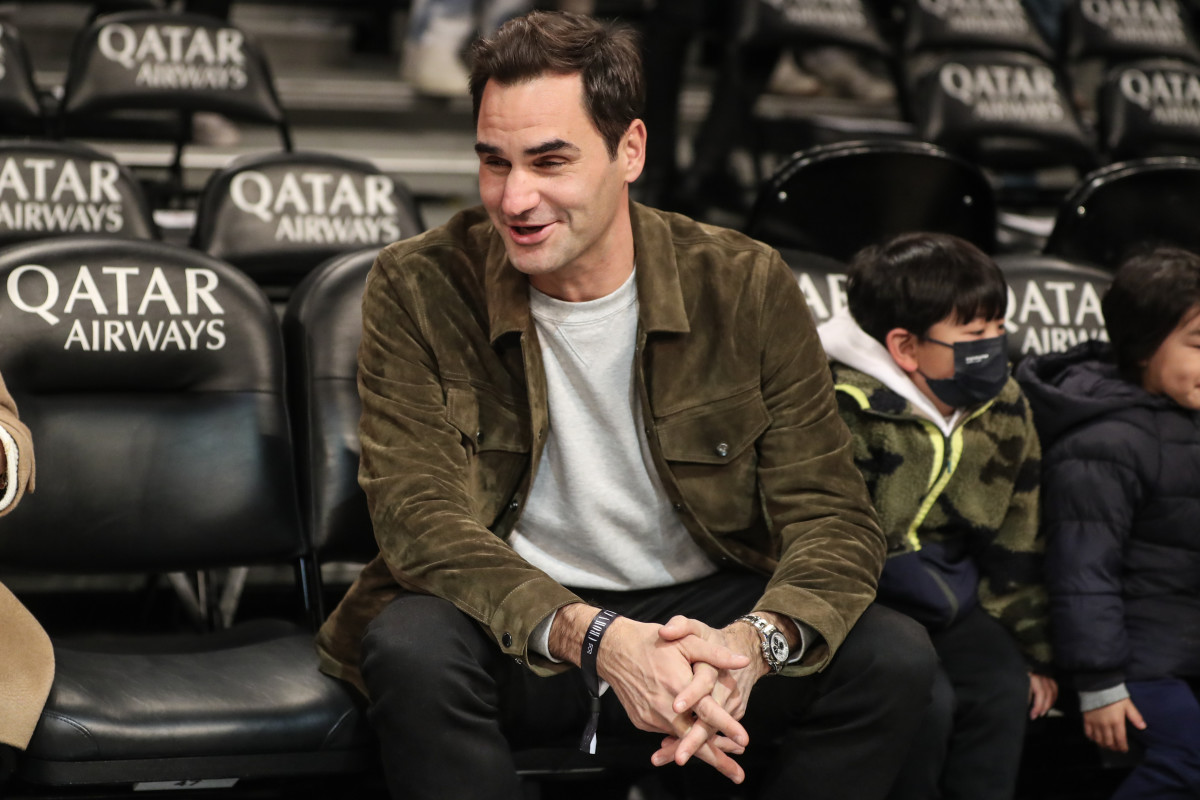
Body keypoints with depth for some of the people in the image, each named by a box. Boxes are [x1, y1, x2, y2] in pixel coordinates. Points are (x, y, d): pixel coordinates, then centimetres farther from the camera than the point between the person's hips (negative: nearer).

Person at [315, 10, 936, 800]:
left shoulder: (746, 285, -6)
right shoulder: (419, 291, -9)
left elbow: (833, 515, -9)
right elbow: (422, 517, -18)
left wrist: (752, 642, -33)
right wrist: (595, 639, -36)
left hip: (703, 608, 2)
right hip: (517, 631, -1)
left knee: (896, 659, -24)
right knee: (412, 650, -34)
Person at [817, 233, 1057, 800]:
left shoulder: (1003, 408, 1)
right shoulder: (844, 412, -23)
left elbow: (1016, 540, 11)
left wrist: (1034, 650, 13)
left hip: (948, 603, 7)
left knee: (1004, 688, -12)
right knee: (924, 699, -26)